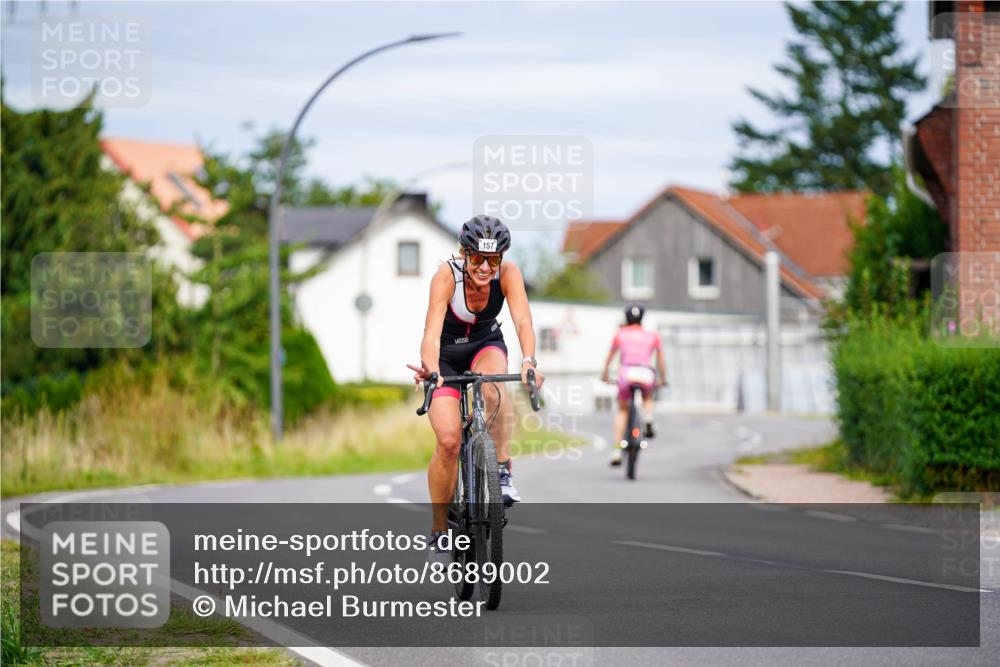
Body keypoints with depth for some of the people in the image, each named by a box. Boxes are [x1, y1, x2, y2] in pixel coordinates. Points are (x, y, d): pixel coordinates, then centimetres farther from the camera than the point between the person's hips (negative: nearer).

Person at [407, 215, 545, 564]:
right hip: (447, 353, -1)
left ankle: (503, 472, -24)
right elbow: (432, 331, -41)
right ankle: (439, 531, -1)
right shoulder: (447, 275, -30)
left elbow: (523, 321, -36)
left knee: (492, 383, -37)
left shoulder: (508, 273, -25)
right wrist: (430, 367, -60)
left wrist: (529, 361, -55)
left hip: (486, 343, 2)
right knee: (449, 440, -17)